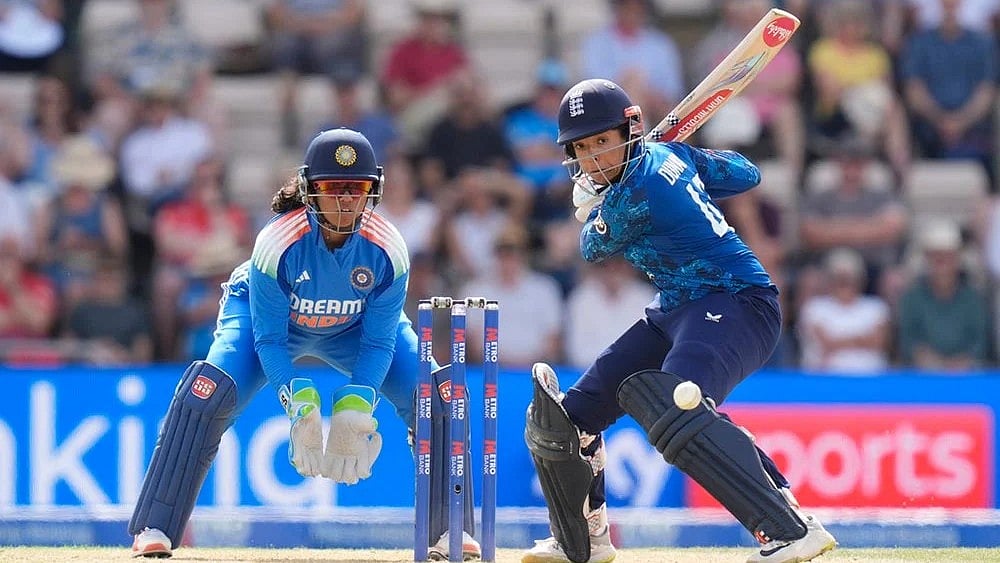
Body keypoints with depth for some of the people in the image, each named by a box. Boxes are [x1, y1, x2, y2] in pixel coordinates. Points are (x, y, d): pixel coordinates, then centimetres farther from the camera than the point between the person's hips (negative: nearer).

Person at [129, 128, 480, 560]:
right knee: (208, 390, -29)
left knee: (436, 391, -18)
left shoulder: (387, 249, -30)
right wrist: (299, 406, -40)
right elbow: (269, 340, -28)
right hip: (267, 314, -2)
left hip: (353, 327, 2)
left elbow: (378, 342, -21)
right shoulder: (277, 242, -36)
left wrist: (354, 411, -34)